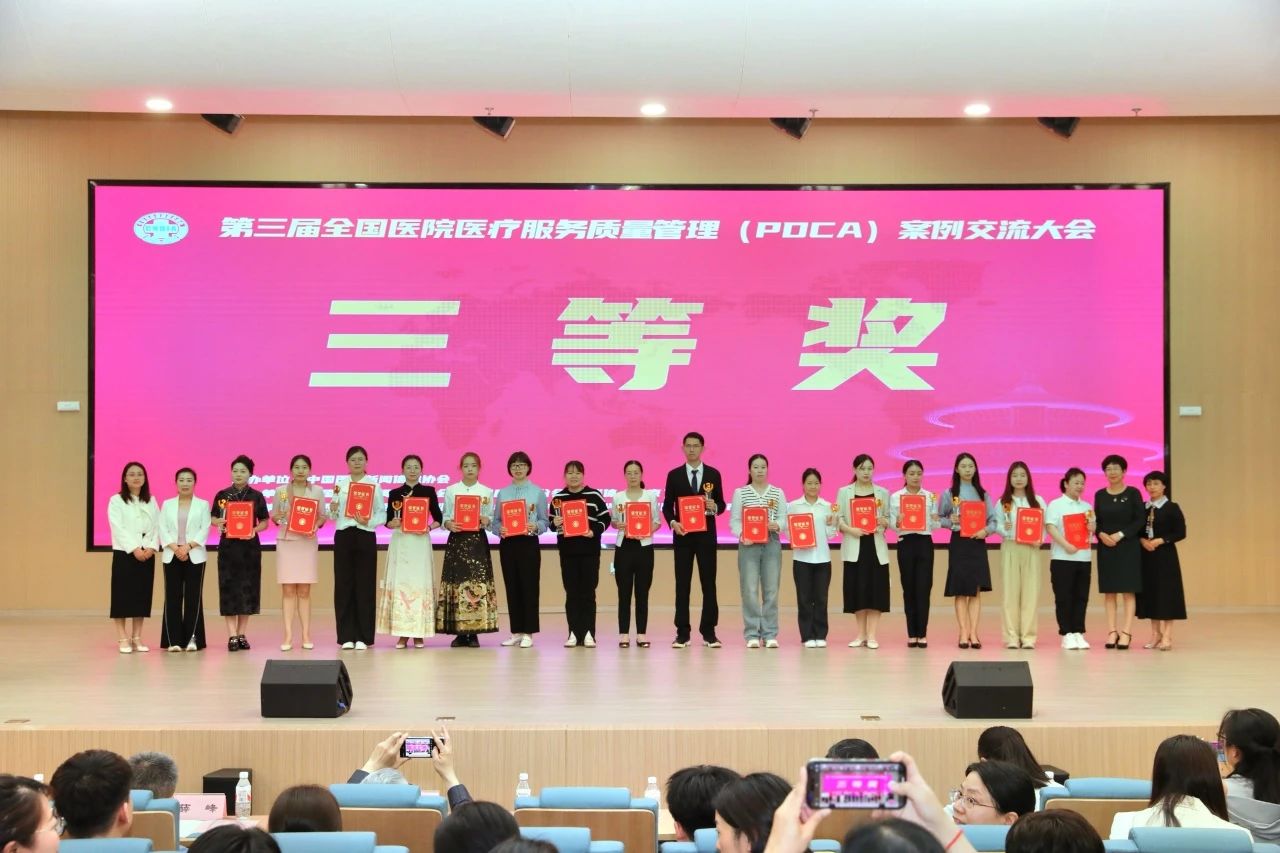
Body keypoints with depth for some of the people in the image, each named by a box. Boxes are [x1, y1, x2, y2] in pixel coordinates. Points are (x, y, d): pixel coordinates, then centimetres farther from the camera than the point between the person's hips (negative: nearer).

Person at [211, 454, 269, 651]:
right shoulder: (222, 495, 3)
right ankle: (232, 635, -2)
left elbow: (264, 522, 5)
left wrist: (255, 530, -14)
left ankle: (241, 634, 12)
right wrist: (218, 523, -13)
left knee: (248, 588, 3)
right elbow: (213, 518, 8)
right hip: (228, 546, -1)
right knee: (229, 589, -3)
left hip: (249, 546, 1)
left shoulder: (257, 496, 3)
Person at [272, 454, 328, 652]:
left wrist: (316, 525, -14)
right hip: (286, 541, 0)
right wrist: (278, 517, -13)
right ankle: (288, 635, -1)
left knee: (304, 591, 3)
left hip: (307, 542, 0)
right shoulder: (281, 491, 5)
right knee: (288, 590, -2)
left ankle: (306, 635, 6)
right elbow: (274, 517, 8)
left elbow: (323, 516, 6)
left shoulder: (317, 491, 5)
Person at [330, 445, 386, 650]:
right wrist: (332, 510, -14)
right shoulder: (340, 484, 7)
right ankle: (347, 636, 8)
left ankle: (363, 636, 5)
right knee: (344, 584, 1)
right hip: (343, 536, 2)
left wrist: (368, 521, -18)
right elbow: (333, 516, 7)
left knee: (365, 585, -1)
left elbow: (382, 514, 0)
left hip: (365, 537, -1)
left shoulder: (374, 484, 2)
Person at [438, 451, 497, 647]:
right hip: (456, 540, 0)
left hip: (478, 541, 0)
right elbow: (445, 517, 6)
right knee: (456, 582, -4)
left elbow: (490, 518, 8)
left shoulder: (487, 492, 8)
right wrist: (449, 524, -14)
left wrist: (485, 521, -13)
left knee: (478, 584, -6)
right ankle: (459, 632, 3)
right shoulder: (450, 490, 8)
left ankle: (474, 632, -1)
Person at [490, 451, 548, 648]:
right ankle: (516, 632, 12)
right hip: (507, 543, 3)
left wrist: (535, 526, -19)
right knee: (511, 587, 5)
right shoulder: (502, 493, 9)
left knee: (529, 586, -4)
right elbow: (495, 521, 8)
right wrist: (499, 529, -13)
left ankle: (528, 633, 0)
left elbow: (544, 521, 1)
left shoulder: (537, 492, 3)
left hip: (528, 542, -3)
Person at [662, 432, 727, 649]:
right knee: (682, 584, 1)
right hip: (682, 535, 0)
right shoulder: (674, 475, 5)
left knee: (709, 583, 1)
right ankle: (682, 634, 5)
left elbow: (721, 504, 7)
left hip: (706, 535, 0)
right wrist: (673, 522, -14)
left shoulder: (713, 474, 5)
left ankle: (709, 632, 7)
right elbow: (667, 505, 4)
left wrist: (714, 507, -15)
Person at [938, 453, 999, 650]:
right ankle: (964, 633, 0)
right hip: (958, 542, -1)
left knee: (976, 590, -1)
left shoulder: (983, 494, 8)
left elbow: (993, 520, 4)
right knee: (960, 590, -2)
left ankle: (973, 633, 0)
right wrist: (950, 521, -14)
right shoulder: (949, 494, 4)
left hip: (977, 543, 1)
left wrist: (986, 530, -14)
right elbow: (939, 518, 5)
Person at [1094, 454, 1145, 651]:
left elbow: (1140, 520, -6)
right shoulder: (1100, 495, 8)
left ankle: (1126, 632, -4)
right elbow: (1096, 521, 9)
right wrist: (1101, 534, -11)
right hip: (1106, 547, 3)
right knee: (1109, 590, 3)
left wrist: (1120, 535, -14)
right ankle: (1112, 631, 6)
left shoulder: (1133, 493, -2)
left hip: (1128, 547, -3)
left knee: (1128, 590, -4)